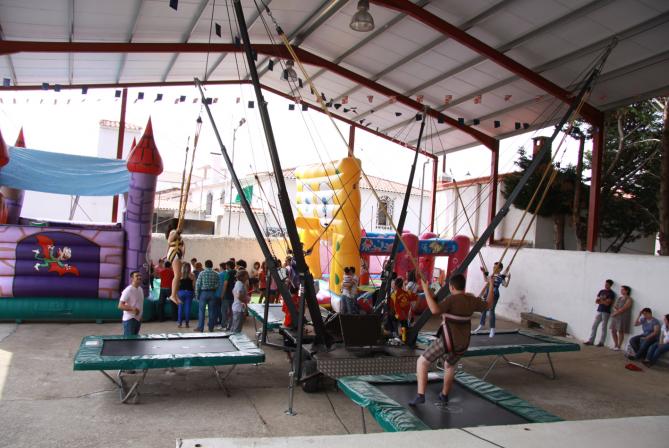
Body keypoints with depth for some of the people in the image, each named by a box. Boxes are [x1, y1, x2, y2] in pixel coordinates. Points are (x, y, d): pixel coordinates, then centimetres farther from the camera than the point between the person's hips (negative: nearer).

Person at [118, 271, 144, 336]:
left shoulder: (140, 289, 9)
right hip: (129, 319, -8)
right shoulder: (128, 291, -16)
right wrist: (132, 309, -33)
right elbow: (120, 306, -20)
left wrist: (140, 316, 14)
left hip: (138, 319, 8)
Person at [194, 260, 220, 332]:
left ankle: (200, 328, 4)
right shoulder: (216, 274, -1)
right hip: (212, 293, 2)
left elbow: (197, 284, -5)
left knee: (201, 311, 3)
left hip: (203, 293, -2)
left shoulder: (202, 273, -6)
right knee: (212, 311, 8)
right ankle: (211, 327, 13)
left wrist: (197, 294, 2)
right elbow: (217, 285, -4)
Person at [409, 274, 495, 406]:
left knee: (422, 362, 6)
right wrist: (491, 286, 27)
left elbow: (435, 310, -32)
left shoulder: (451, 299, -18)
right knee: (449, 365, 34)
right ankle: (444, 395, 44)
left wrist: (426, 290, -29)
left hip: (448, 341, -7)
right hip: (462, 343, 7)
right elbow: (489, 305, 18)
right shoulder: (472, 300, 1)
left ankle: (420, 396, -4)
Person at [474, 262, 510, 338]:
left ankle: (492, 329, -1)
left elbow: (505, 285, -17)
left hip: (494, 295, -7)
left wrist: (508, 278, -30)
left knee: (491, 311, -8)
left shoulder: (501, 277, -8)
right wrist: (484, 272, 23)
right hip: (487, 294, 7)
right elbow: (486, 280, 26)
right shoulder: (491, 275, 11)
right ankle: (481, 324, 34)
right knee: (483, 310, 16)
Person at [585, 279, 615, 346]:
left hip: (606, 312, -6)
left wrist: (600, 300, -2)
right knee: (594, 326, 3)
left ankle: (601, 342, 2)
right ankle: (591, 341, 6)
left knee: (604, 328, -2)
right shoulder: (601, 291, 13)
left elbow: (607, 303, -14)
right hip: (599, 311, 6)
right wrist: (603, 301, -9)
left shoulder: (611, 293, -6)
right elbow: (596, 301, 9)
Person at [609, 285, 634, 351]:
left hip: (623, 317, -7)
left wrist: (615, 313, -12)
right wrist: (616, 310, -9)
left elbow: (623, 309, -14)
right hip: (615, 316, 7)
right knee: (613, 330, 6)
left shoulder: (629, 300, -7)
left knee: (620, 331, -5)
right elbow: (614, 306, 12)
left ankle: (619, 346, 0)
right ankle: (615, 345, 17)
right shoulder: (619, 297, 17)